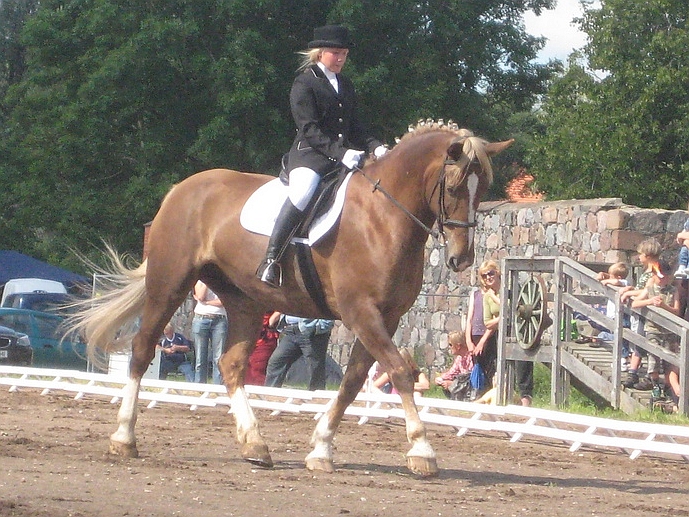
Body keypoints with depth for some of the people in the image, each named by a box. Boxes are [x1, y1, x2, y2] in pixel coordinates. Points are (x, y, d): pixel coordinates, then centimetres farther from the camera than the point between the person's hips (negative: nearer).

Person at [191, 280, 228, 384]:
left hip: (219, 320, 0)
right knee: (200, 359, -2)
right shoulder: (199, 281, 13)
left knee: (219, 359, -7)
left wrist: (206, 302, -5)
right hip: (201, 320, 0)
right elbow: (200, 297, -6)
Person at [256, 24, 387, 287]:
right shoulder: (304, 83, -1)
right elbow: (309, 129, -11)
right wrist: (340, 153, -22)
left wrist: (375, 147, 3)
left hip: (345, 155, 8)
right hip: (309, 155, -8)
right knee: (302, 192, -35)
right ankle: (270, 260, -37)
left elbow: (355, 127, 23)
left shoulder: (345, 86, 22)